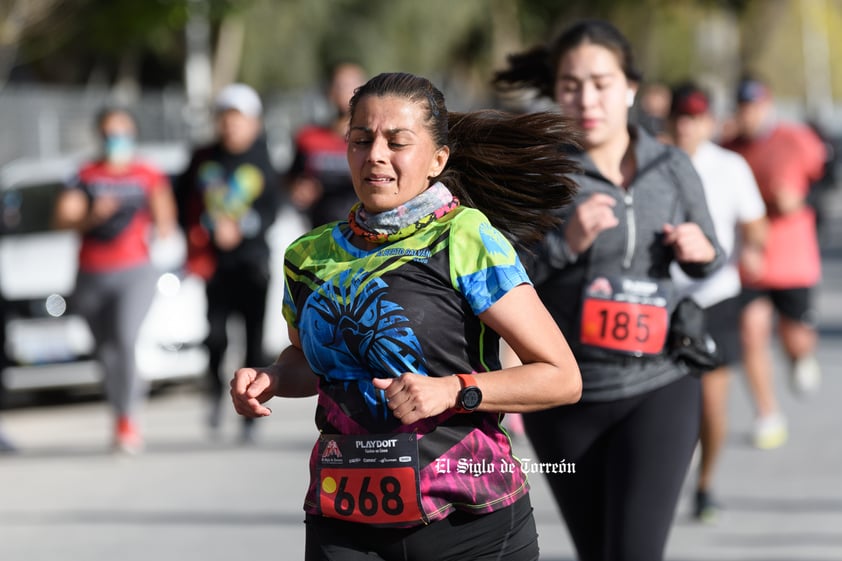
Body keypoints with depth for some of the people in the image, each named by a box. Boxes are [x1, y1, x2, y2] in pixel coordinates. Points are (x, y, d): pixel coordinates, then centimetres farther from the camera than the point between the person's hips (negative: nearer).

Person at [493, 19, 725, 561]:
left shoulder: (672, 167, -1)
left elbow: (710, 260, 14)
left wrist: (700, 251, -9)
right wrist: (565, 243, -26)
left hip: (658, 391, 0)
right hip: (565, 395, 0)